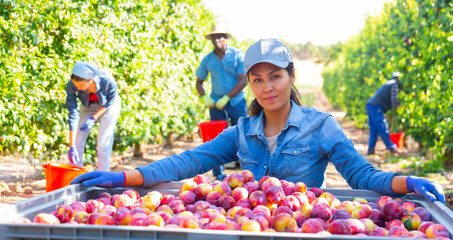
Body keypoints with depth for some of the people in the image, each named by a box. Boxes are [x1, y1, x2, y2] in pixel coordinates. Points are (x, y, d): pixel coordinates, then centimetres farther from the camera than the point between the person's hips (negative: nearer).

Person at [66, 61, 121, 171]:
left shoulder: (108, 80, -39)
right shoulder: (71, 85, -33)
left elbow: (111, 100, -16)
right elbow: (73, 115, -28)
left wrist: (94, 118, -24)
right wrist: (72, 146, -29)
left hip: (108, 106, -2)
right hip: (88, 106, 3)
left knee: (103, 144, -8)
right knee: (77, 142, -2)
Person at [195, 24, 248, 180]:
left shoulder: (237, 55, -3)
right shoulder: (207, 60, 6)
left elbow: (243, 80, -9)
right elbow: (199, 82, 14)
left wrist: (226, 98, -13)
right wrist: (205, 97, -5)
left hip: (236, 102, -2)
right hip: (216, 103, 2)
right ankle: (219, 174, 10)